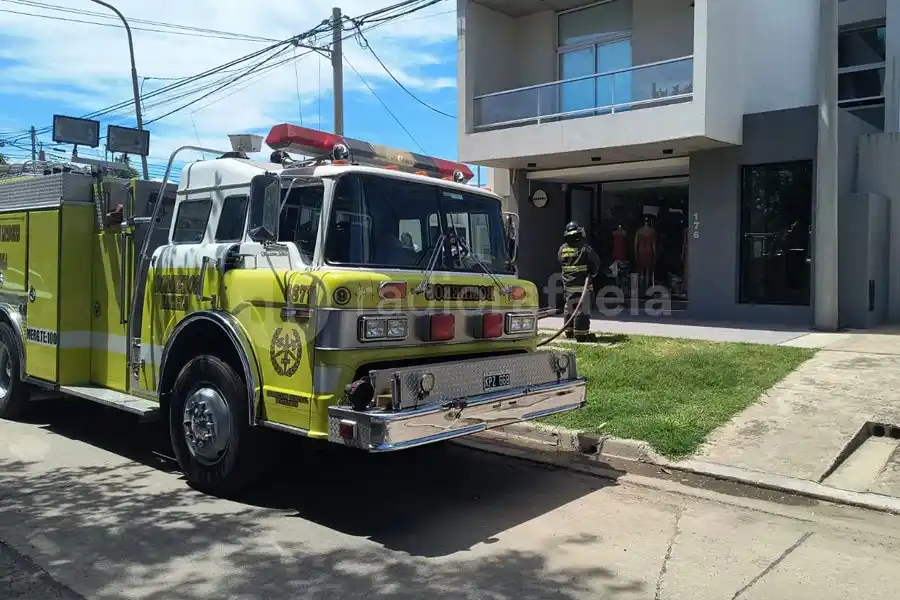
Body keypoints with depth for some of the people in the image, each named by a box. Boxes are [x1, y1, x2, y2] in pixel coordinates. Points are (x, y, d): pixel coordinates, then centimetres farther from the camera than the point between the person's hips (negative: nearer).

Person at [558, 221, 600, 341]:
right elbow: (595, 262, -7)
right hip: (582, 284, -6)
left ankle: (569, 331, 26)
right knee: (583, 309, -3)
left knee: (569, 308, 17)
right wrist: (591, 273, 11)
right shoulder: (584, 248, -12)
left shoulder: (562, 249, 3)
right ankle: (581, 334, -4)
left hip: (567, 284, 6)